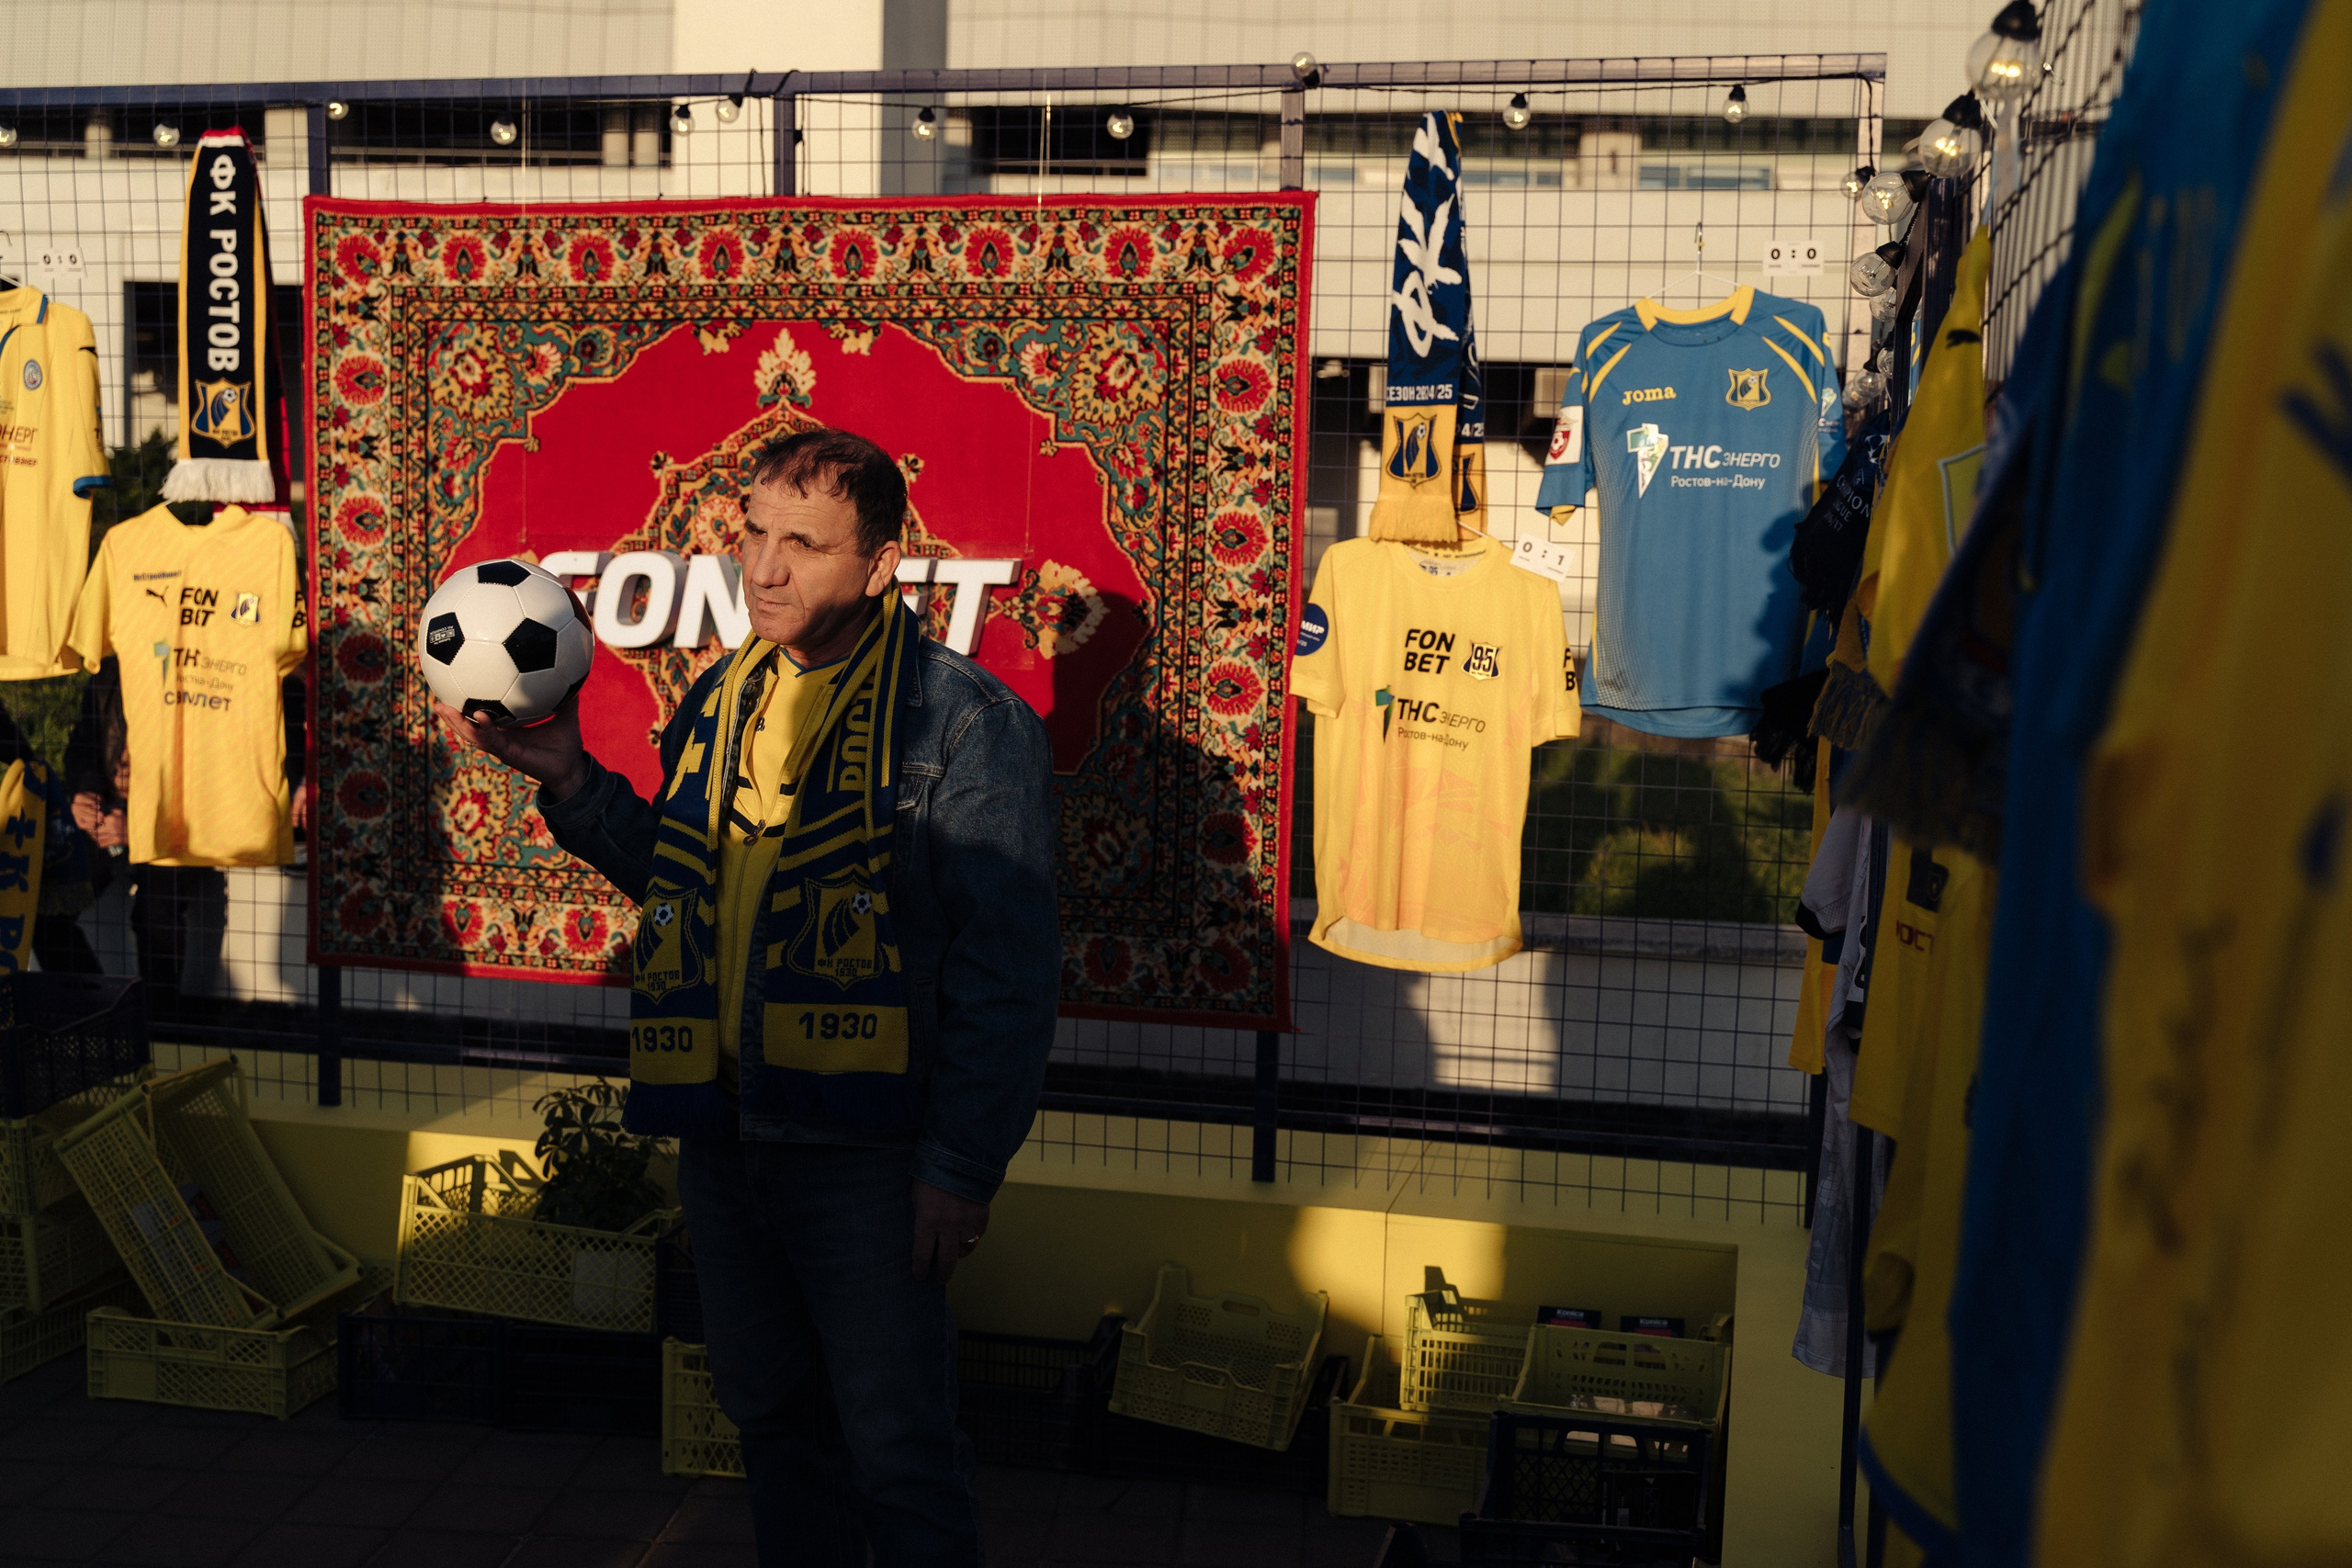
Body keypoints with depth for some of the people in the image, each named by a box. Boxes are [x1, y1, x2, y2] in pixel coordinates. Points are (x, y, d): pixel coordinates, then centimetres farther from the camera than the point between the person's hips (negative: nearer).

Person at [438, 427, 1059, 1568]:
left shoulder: (965, 722, -13)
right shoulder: (722, 701, 9)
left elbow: (1008, 969, -15)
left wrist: (961, 1169, -17)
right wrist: (571, 781, 9)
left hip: (863, 1153, -7)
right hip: (723, 1133, 7)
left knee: (897, 1453, 2)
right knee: (770, 1419, 21)